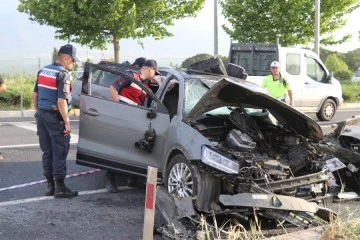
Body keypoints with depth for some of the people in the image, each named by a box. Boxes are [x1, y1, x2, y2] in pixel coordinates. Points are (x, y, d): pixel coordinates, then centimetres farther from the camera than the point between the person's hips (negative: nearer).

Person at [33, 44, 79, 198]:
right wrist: (67, 122, -18)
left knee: (47, 152, 12)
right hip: (55, 117, -8)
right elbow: (61, 101, -21)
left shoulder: (43, 71, 12)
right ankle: (60, 187, -1)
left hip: (41, 115, 8)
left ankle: (50, 186, 17)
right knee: (60, 152, -2)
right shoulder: (63, 74, -14)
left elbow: (35, 95, 16)